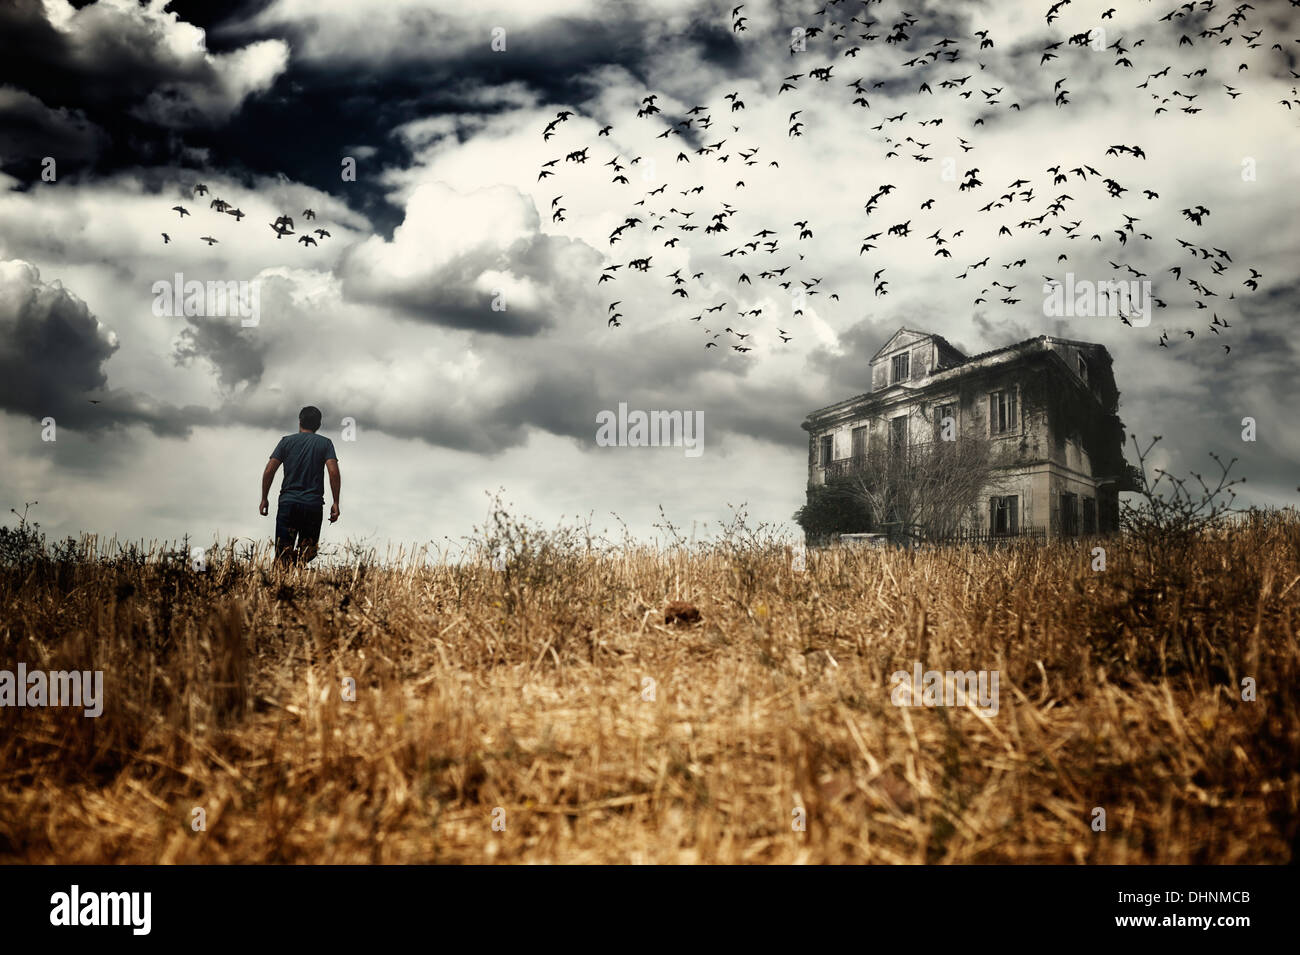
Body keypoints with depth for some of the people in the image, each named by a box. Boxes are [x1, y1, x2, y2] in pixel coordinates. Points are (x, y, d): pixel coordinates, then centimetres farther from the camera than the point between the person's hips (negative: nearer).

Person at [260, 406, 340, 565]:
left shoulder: (287, 441, 9)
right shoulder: (325, 443, 7)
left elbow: (269, 471, 2)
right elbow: (333, 472, -6)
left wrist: (264, 499, 9)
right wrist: (336, 503, -4)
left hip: (288, 502, 0)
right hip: (313, 504, 0)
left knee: (283, 551, 2)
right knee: (308, 551, 11)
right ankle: (301, 559, -18)